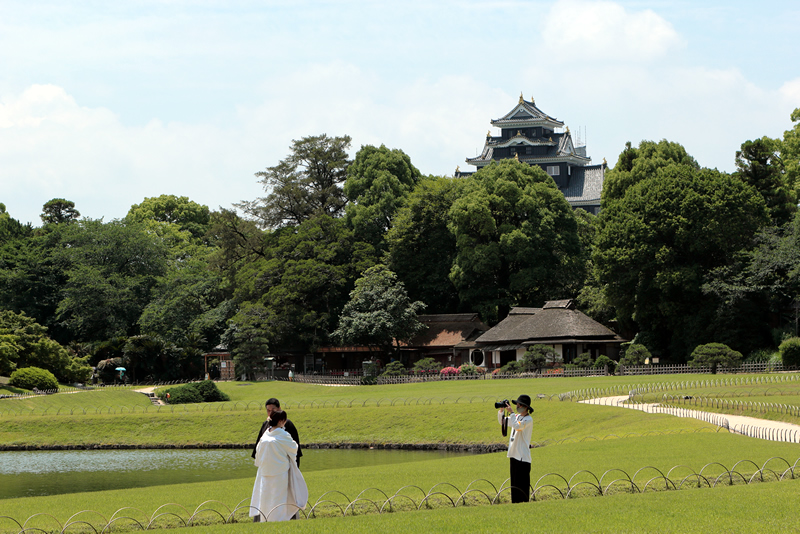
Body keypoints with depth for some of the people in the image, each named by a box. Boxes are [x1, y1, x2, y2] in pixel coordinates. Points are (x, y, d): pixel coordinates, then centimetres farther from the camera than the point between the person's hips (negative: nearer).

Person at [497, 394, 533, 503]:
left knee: (523, 484, -8)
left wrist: (511, 412, -19)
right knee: (514, 483, 12)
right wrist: (501, 411, 9)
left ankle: (525, 502, -5)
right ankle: (515, 503, 17)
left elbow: (517, 426, -26)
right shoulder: (517, 416, 13)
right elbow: (503, 422, 24)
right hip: (514, 454, 8)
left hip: (523, 456, -8)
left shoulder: (528, 419, -10)